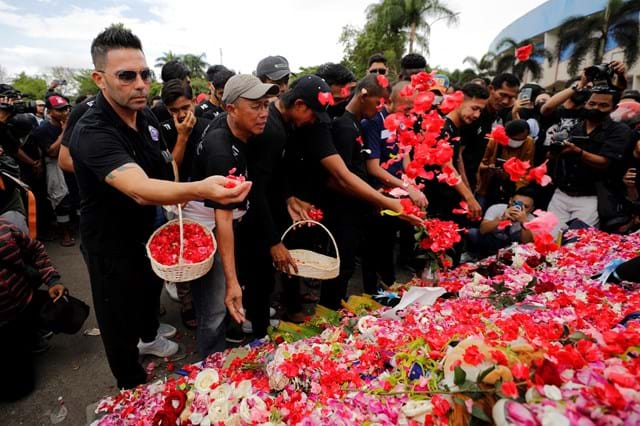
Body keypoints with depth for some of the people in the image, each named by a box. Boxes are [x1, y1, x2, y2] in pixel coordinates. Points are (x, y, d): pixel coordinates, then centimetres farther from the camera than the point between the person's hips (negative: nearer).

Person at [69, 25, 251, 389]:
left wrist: (180, 198, -2)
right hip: (110, 239, -8)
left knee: (151, 285, 29)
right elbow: (140, 189, -50)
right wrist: (199, 189, -67)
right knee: (120, 315, 8)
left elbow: (164, 165, 11)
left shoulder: (147, 116, -8)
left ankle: (149, 335, 58)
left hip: (146, 226, 8)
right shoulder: (93, 133, -33)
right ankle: (132, 386, 33)